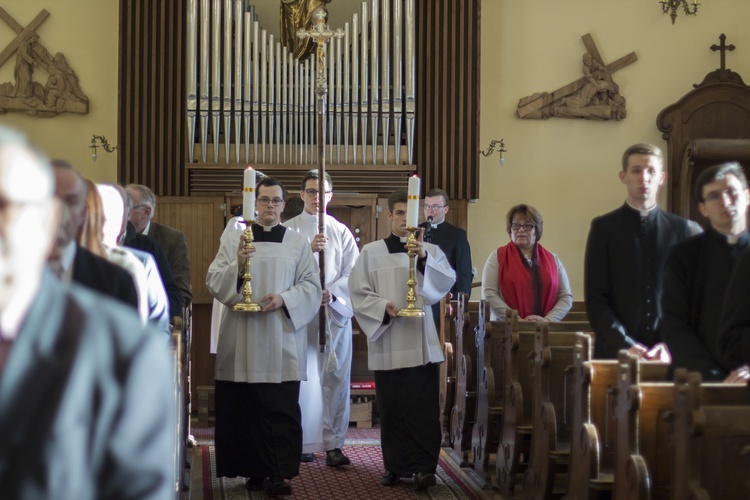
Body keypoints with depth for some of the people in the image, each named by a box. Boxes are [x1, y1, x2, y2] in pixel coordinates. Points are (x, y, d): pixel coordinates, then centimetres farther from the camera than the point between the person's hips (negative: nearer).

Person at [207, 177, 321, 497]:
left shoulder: (298, 243, 11)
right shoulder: (233, 238, 9)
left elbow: (311, 285, 6)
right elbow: (213, 281, 1)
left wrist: (284, 298, -11)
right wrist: (237, 266, -17)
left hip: (282, 339, 0)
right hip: (242, 340, 0)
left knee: (281, 409, -7)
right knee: (244, 407, 1)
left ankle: (278, 474, -7)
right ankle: (254, 470, 11)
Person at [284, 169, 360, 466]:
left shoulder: (341, 232, 11)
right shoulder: (289, 230, 6)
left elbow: (353, 273, 4)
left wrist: (333, 293, -14)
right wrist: (309, 249, -20)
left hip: (335, 312, 1)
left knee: (335, 378, -3)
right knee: (302, 379, -2)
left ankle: (333, 444, -1)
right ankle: (303, 442, 6)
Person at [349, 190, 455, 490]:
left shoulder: (430, 251, 8)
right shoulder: (371, 252, 5)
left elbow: (447, 280, -8)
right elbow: (358, 292, 2)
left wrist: (424, 258, -23)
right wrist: (383, 306, -14)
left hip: (421, 342, 0)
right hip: (387, 342, 0)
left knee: (423, 406, -5)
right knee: (392, 406, 5)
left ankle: (423, 466, -3)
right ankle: (395, 466, 13)